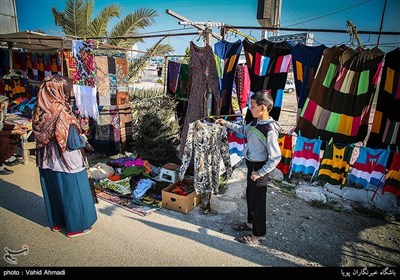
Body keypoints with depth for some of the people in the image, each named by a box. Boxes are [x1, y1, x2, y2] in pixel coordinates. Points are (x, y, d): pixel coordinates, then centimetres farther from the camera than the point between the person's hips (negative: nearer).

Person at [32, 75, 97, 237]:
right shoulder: (62, 114, -24)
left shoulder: (40, 112, -3)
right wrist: (83, 138, -4)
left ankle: (56, 222, 38)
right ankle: (75, 226, 23)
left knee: (52, 191, 21)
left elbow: (40, 137, 9)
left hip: (46, 161, 7)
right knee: (72, 192, 9)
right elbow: (73, 143, -24)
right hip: (66, 163, -7)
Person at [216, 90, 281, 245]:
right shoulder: (255, 123, -1)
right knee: (250, 195, 24)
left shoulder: (269, 130, -26)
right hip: (252, 165, 9)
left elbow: (275, 157, -25)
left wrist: (260, 173, -21)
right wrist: (227, 123, 17)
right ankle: (251, 222, 46)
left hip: (259, 167, -9)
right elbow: (243, 130, 22)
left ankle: (259, 234, 26)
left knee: (257, 201, 6)